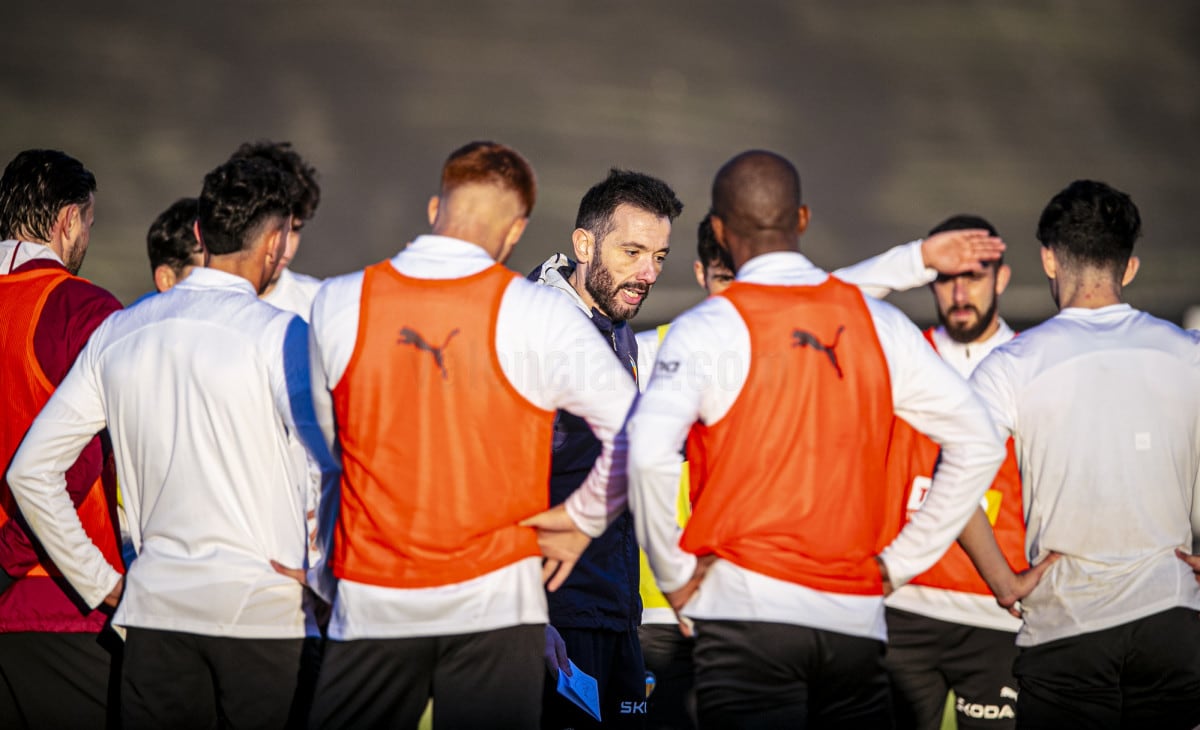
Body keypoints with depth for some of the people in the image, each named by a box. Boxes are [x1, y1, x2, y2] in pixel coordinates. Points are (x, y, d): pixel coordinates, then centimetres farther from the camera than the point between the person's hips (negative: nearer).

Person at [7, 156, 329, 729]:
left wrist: (99, 583, 11)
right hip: (263, 611, -4)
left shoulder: (118, 333, 8)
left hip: (156, 604, 4)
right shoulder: (278, 335, -7)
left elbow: (30, 470, 9)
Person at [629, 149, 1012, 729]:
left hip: (748, 612, -4)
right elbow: (978, 443, 9)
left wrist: (674, 572, -6)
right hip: (856, 617, 4)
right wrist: (901, 561, 12)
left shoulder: (708, 330, -4)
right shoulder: (878, 323, 9)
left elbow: (649, 455, -19)